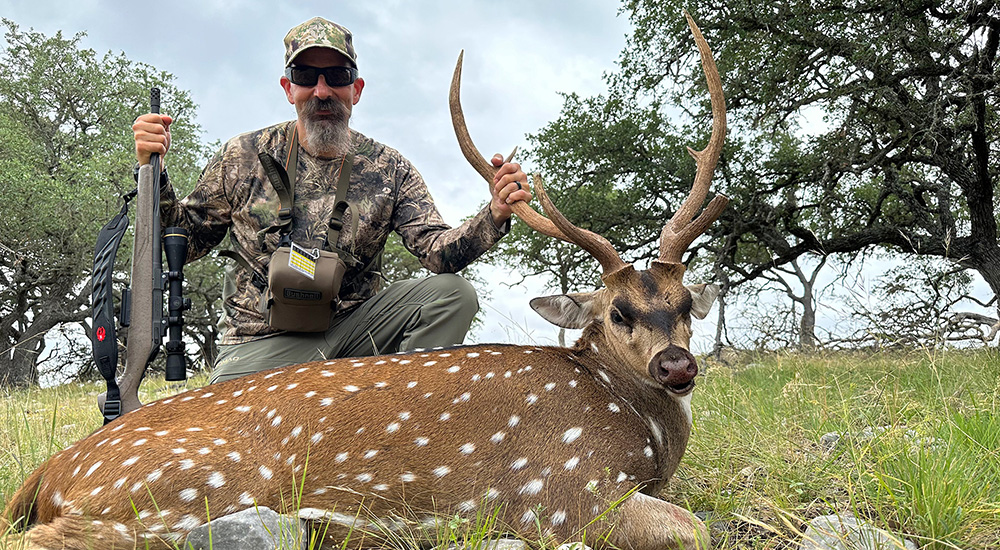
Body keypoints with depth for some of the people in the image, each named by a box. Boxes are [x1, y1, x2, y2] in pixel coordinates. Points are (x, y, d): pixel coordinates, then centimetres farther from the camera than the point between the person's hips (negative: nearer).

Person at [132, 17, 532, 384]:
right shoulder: (244, 157, 0)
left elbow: (436, 249, -7)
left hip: (352, 327, 3)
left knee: (453, 294, -19)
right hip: (263, 343, -2)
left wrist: (494, 216, -26)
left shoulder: (388, 169, 3)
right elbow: (186, 241, 6)